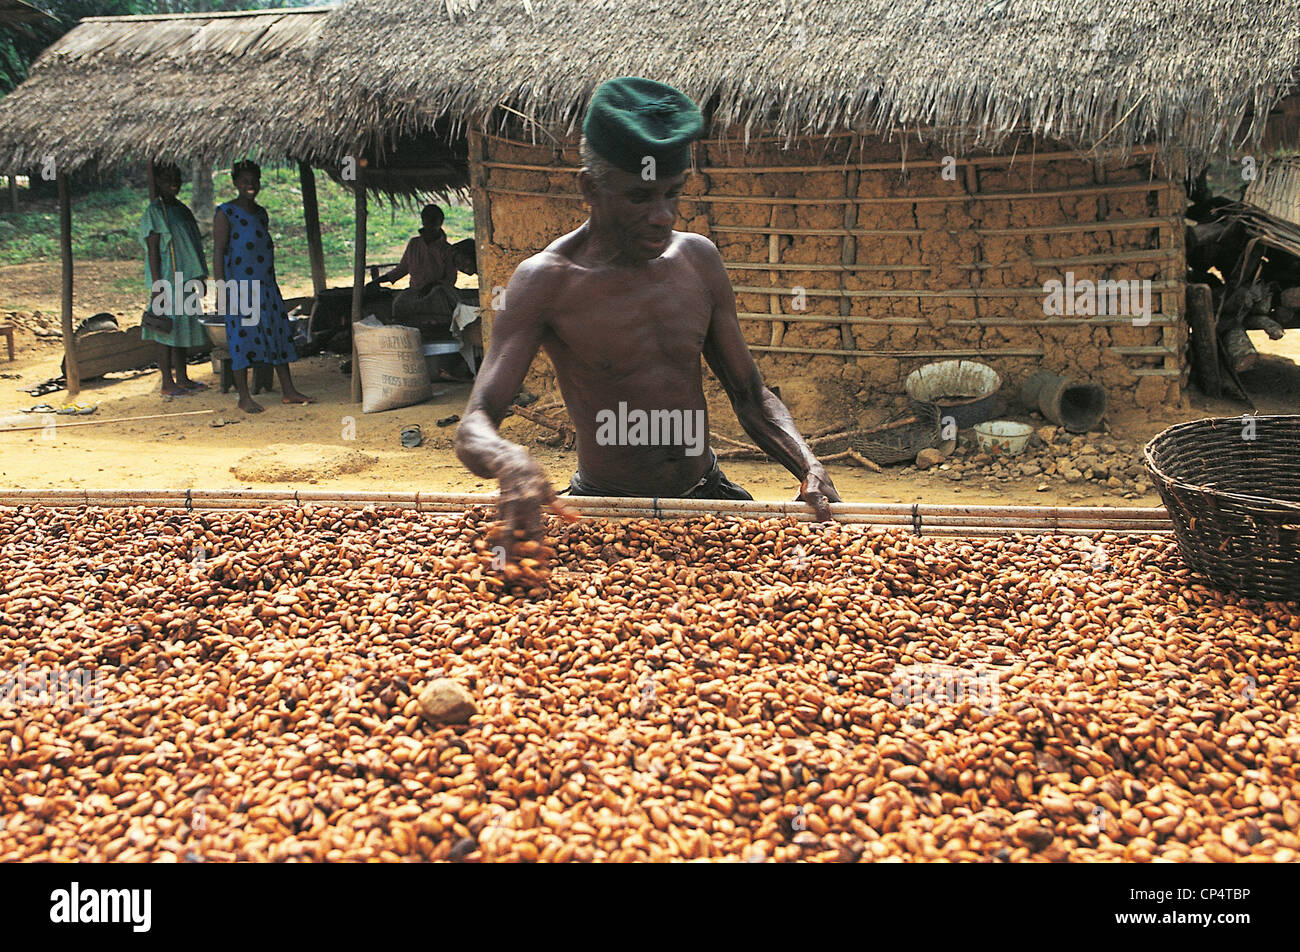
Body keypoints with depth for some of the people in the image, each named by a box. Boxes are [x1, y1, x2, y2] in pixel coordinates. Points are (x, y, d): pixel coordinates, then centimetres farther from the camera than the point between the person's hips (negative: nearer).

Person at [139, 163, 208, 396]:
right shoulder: (154, 212, -8)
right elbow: (153, 251, -13)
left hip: (186, 280, 8)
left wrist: (199, 280, 18)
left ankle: (182, 378, 19)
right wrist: (157, 286, -19)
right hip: (168, 280, -8)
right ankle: (167, 383, 1)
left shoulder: (182, 209, 15)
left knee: (184, 328, 11)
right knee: (168, 330, -4)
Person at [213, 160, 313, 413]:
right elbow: (218, 252, -9)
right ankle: (244, 397, -1)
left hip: (266, 285, 7)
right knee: (242, 335, -5)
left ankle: (288, 390, 12)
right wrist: (221, 287, -16)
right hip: (240, 285, -7)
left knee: (279, 332, 6)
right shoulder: (226, 213, -4)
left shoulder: (261, 213, 15)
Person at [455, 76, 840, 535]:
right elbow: (473, 430, -18)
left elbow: (750, 396, 10)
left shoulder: (698, 259, 3)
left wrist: (809, 467, -9)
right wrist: (509, 461, -43)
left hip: (708, 496, 4)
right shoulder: (546, 281, -13)